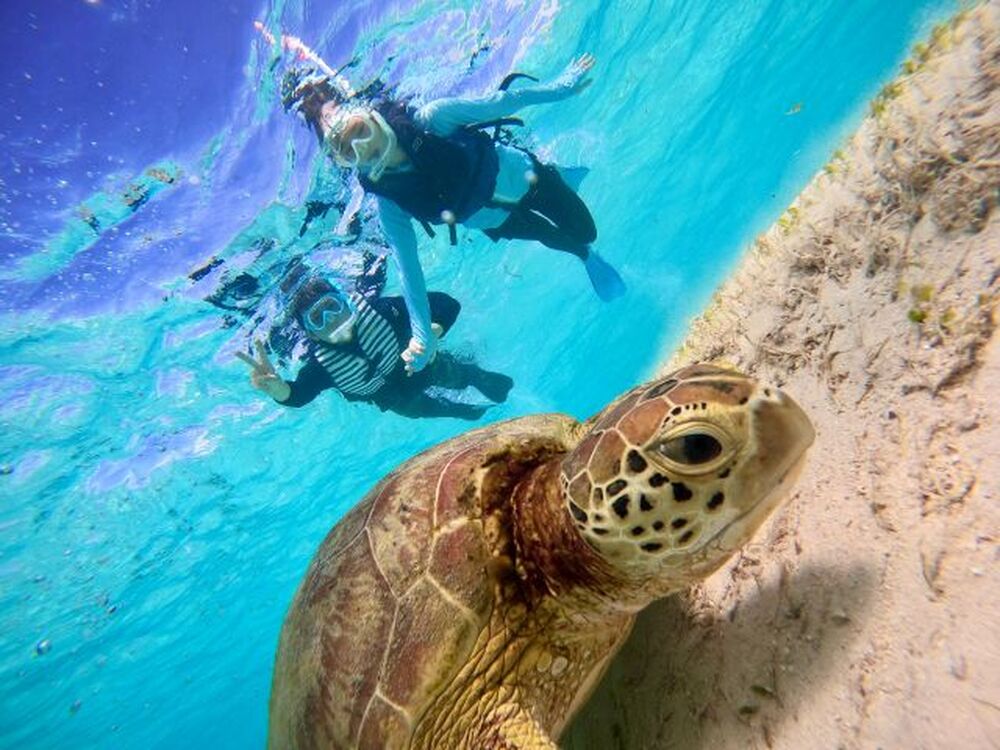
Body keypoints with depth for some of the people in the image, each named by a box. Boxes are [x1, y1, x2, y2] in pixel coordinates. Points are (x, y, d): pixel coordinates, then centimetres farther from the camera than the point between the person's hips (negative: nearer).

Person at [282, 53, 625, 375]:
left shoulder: (430, 120, -32)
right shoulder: (389, 199, -28)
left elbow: (495, 104, -22)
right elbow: (407, 266, -26)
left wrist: (558, 87, -15)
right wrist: (422, 336, -30)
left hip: (522, 177, -1)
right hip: (497, 225, 1)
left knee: (584, 230, 11)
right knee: (561, 240, 17)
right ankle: (587, 256, 56)